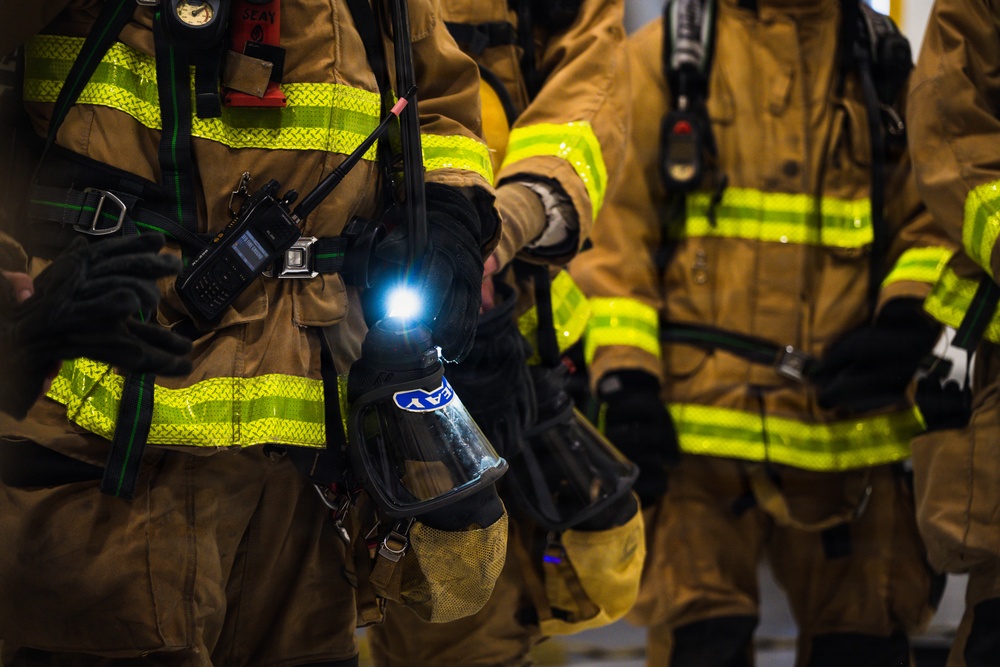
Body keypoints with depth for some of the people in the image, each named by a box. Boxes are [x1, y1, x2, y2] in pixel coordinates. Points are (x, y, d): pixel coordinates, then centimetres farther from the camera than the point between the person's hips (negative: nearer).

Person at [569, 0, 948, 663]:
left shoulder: (882, 63, 14)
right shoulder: (663, 57, 7)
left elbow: (931, 217, 14)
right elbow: (611, 223, 4)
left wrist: (908, 323, -6)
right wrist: (623, 374, -8)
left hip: (845, 416, 3)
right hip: (697, 419, -3)